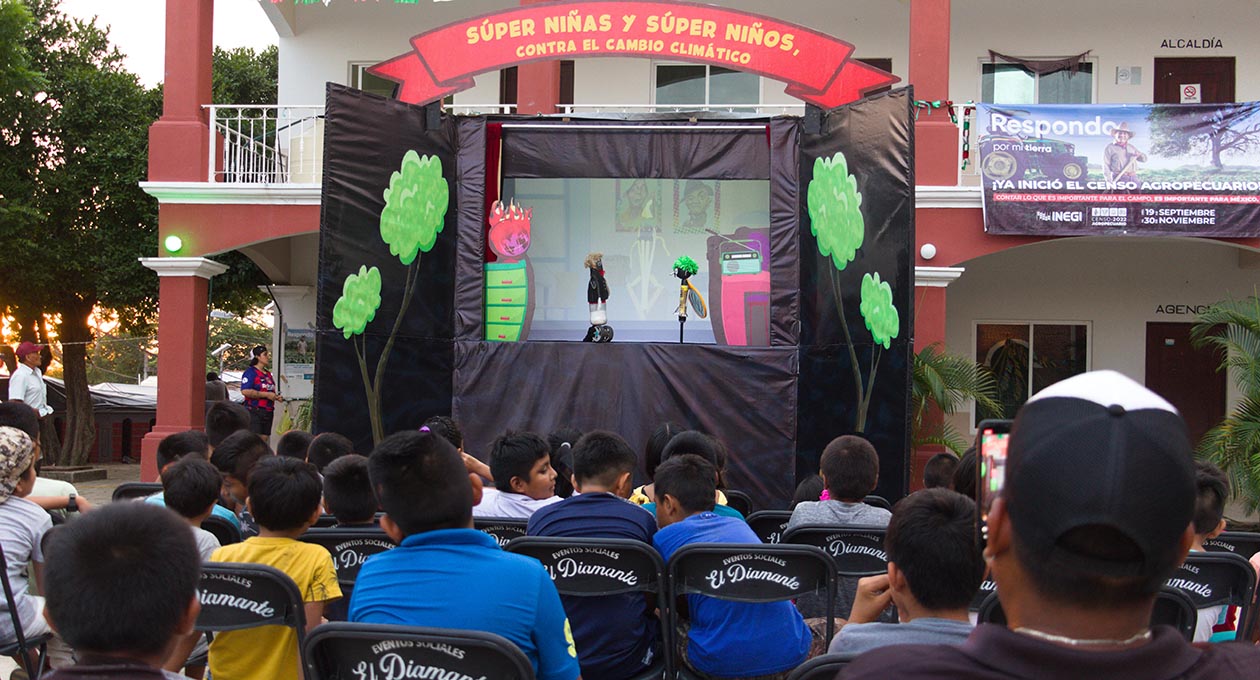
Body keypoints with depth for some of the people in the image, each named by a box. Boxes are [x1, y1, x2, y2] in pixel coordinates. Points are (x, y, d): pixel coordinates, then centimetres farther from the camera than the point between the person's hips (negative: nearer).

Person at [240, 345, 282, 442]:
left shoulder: (268, 373, 20)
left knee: (264, 439, 7)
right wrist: (266, 395, -17)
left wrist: (276, 397, 9)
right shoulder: (250, 372, -7)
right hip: (254, 411, -8)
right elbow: (245, 391, -19)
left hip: (268, 412, 8)